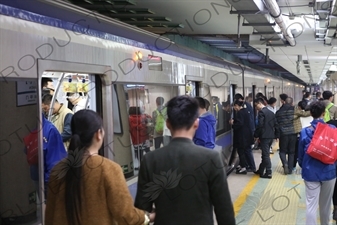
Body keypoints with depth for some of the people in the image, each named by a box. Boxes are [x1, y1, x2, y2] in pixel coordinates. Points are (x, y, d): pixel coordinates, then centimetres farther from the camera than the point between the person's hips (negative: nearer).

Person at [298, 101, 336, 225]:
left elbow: (301, 154, 2)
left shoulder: (304, 132, -7)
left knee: (311, 205, 2)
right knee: (326, 204, 18)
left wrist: (303, 166, 21)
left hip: (311, 173, -1)